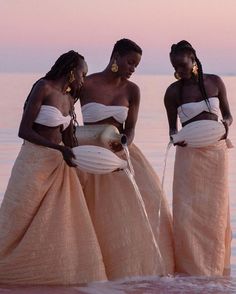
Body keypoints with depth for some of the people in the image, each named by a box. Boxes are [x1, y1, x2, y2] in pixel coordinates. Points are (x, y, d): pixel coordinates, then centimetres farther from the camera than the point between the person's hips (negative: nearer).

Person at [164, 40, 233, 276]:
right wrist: (175, 137, -17)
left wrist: (225, 123, -12)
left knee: (215, 209, 5)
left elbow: (228, 115, 10)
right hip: (189, 153, -2)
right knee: (187, 210, -7)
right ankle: (191, 266, 2)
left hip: (215, 151, 2)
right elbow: (173, 126, 4)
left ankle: (214, 266, 16)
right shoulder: (173, 91, -2)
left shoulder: (215, 82, 2)